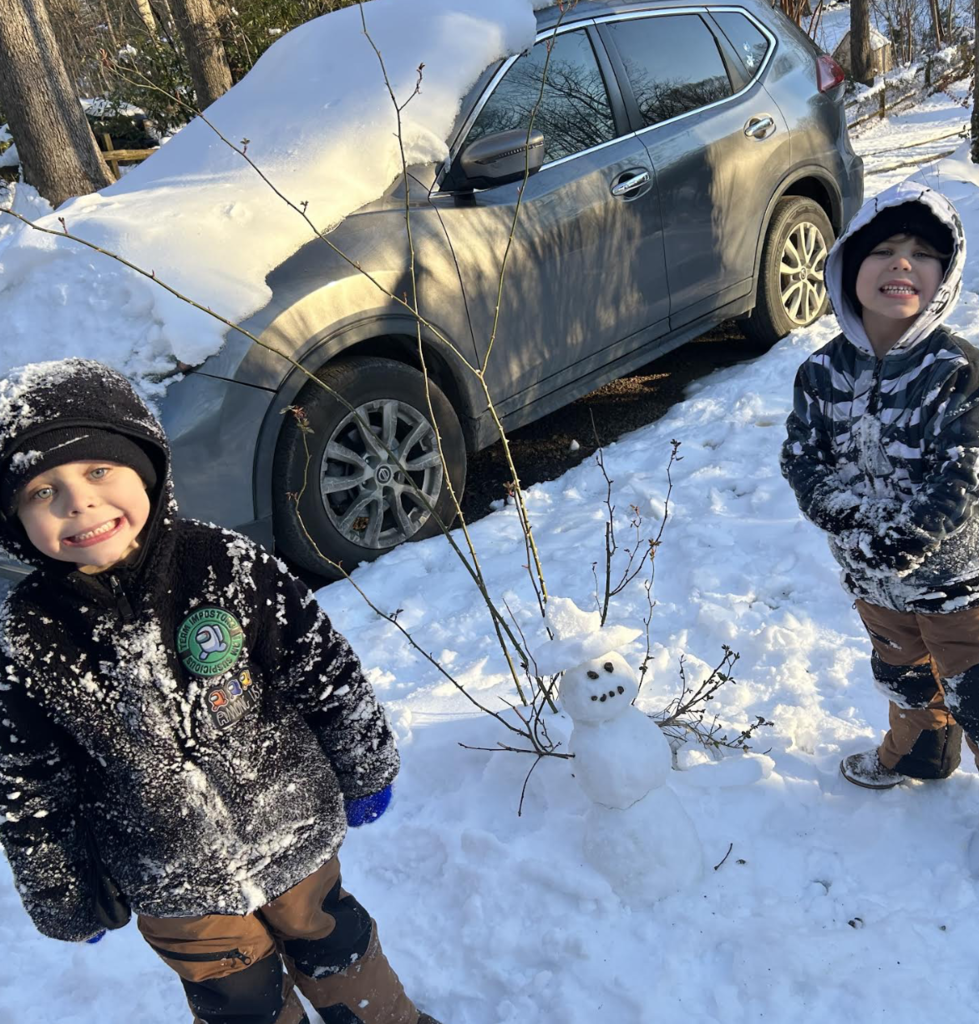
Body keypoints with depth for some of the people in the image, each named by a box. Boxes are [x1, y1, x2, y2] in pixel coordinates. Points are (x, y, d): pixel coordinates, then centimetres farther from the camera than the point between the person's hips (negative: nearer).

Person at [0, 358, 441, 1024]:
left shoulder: (228, 565, -19)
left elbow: (325, 670, -8)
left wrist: (363, 770, 2)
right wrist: (67, 899, 5)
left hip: (292, 835, 0)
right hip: (172, 884, 1)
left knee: (333, 946, 24)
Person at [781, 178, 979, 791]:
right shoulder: (823, 372, -9)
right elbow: (802, 460, -8)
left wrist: (898, 544, -27)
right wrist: (850, 515, -24)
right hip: (871, 578, 5)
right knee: (903, 675, 28)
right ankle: (919, 754, 55)